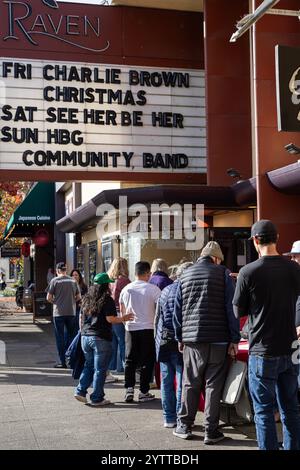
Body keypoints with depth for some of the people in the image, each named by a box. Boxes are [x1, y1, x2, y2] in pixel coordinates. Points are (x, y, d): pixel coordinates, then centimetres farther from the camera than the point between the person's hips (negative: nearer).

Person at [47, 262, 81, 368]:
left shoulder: (54, 281, -5)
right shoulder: (73, 281, 5)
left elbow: (48, 298, -7)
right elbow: (78, 297, 8)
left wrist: (55, 302, 12)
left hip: (59, 313, -3)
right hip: (71, 312, 3)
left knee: (60, 337, 5)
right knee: (70, 336, 15)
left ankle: (62, 361, 5)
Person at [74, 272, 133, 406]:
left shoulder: (87, 299, 11)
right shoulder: (107, 300, -9)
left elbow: (81, 318, 15)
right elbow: (110, 319, -14)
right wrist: (123, 318, 1)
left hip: (85, 336, 6)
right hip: (101, 338, -6)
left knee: (88, 365, 20)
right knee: (100, 369, 3)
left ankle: (80, 391, 11)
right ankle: (97, 398, 8)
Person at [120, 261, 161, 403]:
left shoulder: (126, 289, 5)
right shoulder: (153, 289, -9)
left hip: (130, 328, 4)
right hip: (147, 328, -4)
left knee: (130, 360, 12)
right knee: (147, 360, 6)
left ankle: (129, 389, 6)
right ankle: (144, 392, 8)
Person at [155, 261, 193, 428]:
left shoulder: (166, 290, 9)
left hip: (164, 341, 5)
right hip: (181, 342, -5)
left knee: (166, 381, 9)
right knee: (182, 382, 3)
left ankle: (169, 418, 15)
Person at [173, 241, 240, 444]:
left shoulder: (185, 276, 10)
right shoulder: (223, 273, -1)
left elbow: (178, 310, 13)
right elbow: (231, 308, -5)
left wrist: (180, 337, 18)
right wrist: (234, 339, -2)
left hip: (191, 339, 3)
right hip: (217, 339, -3)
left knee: (190, 384, 12)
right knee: (214, 385, 3)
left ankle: (185, 426, 19)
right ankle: (211, 431, 7)